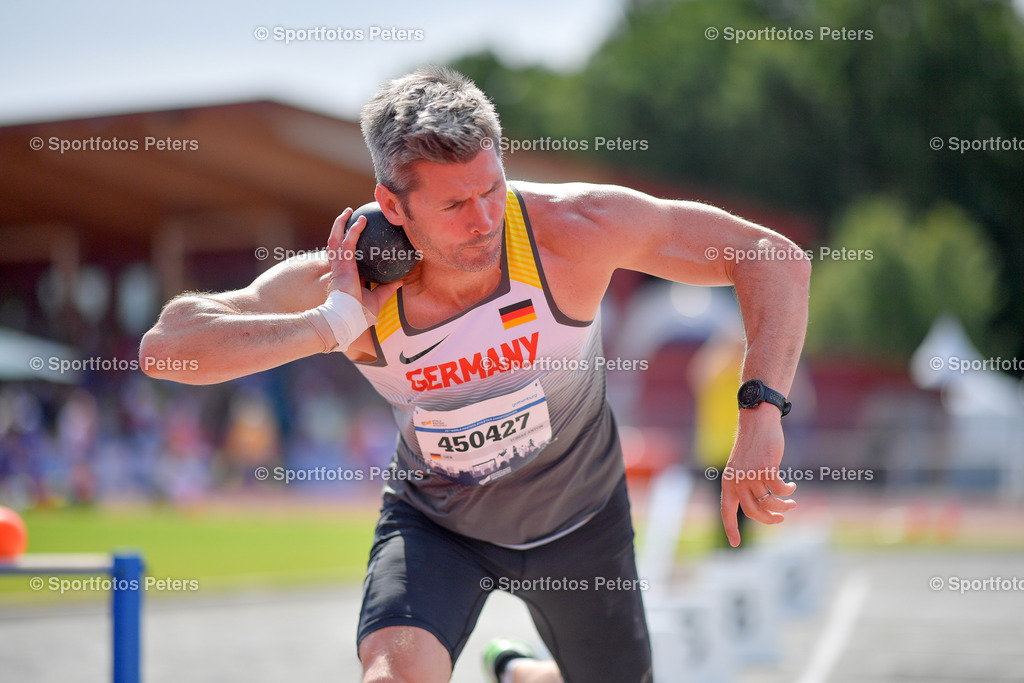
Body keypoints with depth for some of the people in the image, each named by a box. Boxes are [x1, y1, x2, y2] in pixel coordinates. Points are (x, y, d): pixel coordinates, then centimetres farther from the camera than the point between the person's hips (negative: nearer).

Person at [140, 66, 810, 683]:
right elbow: (167, 344, -32)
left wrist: (760, 417, -37)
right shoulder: (347, 284, -26)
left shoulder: (573, 226, -28)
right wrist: (336, 326, -39)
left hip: (579, 520, 2)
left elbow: (777, 262, -24)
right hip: (435, 522, -2)